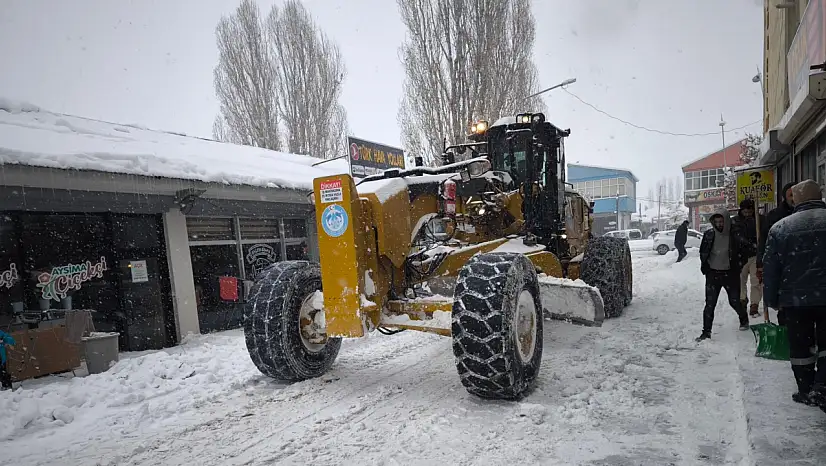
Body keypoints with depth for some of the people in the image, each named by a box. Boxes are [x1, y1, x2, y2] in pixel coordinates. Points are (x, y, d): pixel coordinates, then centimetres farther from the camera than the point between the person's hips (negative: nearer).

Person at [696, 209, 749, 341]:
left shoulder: (735, 235, -7)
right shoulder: (709, 234, -1)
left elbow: (743, 252, 3)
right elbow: (703, 252, 11)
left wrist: (738, 267, -4)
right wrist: (705, 267, 2)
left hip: (730, 274, -1)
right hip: (713, 274, 1)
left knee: (734, 301, 10)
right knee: (709, 304, -2)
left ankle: (744, 320, 42)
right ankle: (706, 332, 4)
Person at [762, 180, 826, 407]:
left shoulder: (780, 227, -5)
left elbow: (770, 268, -3)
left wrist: (771, 299, 7)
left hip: (795, 299, -1)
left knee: (800, 346, 12)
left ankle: (806, 390, 22)